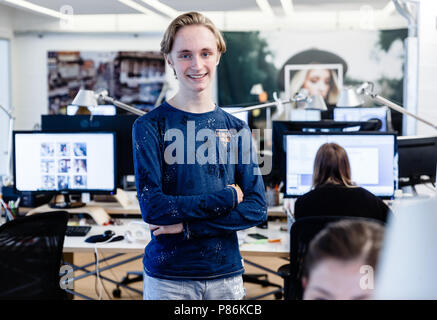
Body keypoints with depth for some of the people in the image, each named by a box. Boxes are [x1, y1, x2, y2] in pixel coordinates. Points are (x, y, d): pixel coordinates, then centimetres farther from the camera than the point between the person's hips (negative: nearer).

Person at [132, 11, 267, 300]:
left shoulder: (236, 129, 5)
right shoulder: (150, 126, -4)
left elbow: (257, 208, -2)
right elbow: (152, 207, -14)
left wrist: (189, 225, -13)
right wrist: (227, 197, -11)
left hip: (226, 273, 3)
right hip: (167, 277, -3)